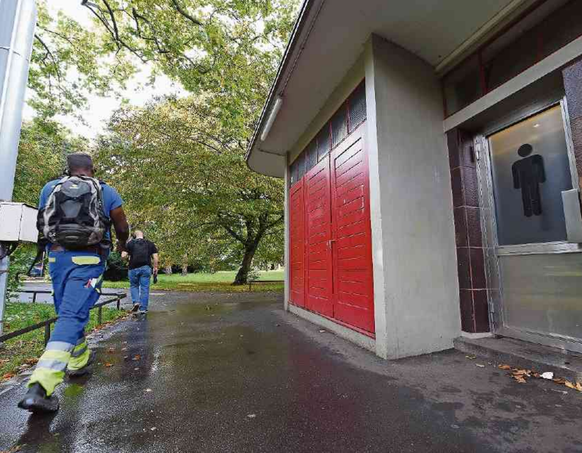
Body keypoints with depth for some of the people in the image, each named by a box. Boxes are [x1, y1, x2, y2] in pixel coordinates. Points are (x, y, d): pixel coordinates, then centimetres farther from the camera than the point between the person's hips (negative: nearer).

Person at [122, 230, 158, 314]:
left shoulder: (130, 243, 5)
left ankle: (136, 302, 1)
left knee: (134, 286, 19)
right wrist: (155, 268, 8)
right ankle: (143, 308, 5)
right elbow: (156, 257, 0)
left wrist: (128, 257, 18)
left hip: (134, 268, 0)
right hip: (146, 268, 0)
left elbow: (123, 256, -3)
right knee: (145, 288, 4)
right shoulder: (150, 243, 8)